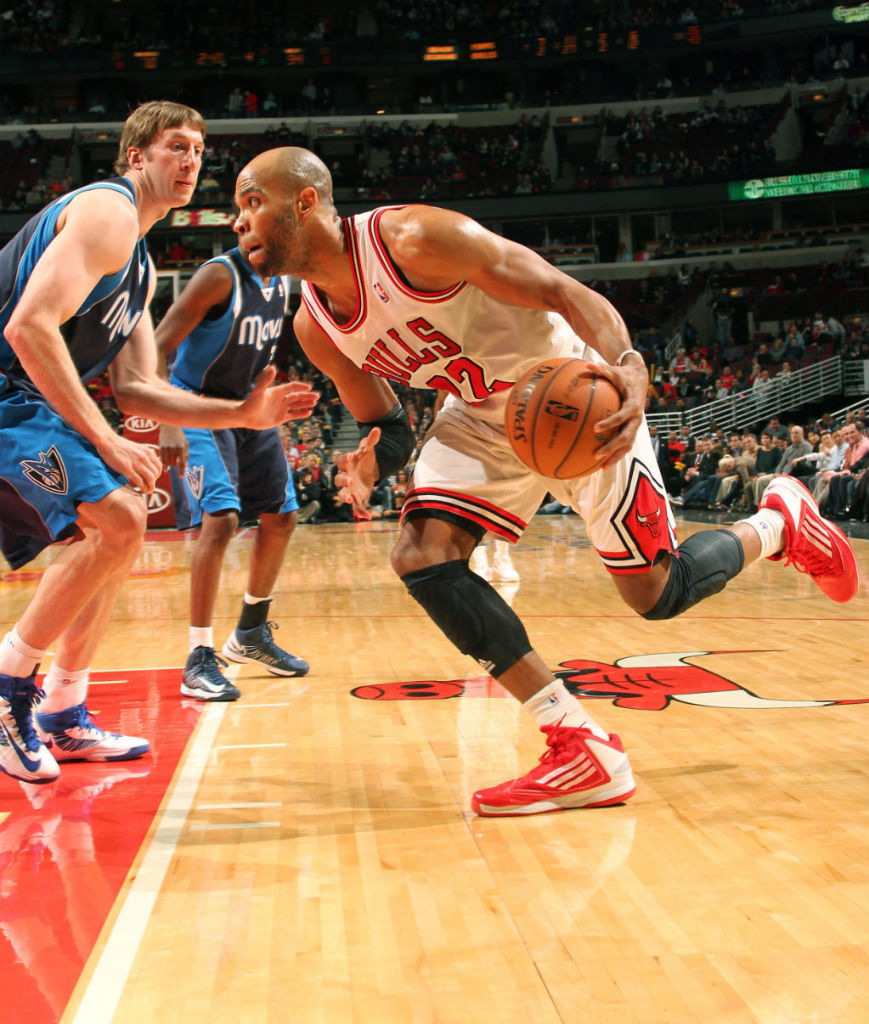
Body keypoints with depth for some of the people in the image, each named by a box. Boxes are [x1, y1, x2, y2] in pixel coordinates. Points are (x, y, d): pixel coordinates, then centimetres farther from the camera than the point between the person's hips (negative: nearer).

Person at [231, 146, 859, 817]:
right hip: (485, 419, 7)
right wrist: (372, 459, -17)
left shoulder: (413, 239, -26)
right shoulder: (315, 328, -4)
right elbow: (386, 427, 8)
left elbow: (561, 291, -26)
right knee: (421, 556, -17)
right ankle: (584, 750, -12)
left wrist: (628, 368, -45)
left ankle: (782, 523, 31)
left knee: (658, 595, -2)